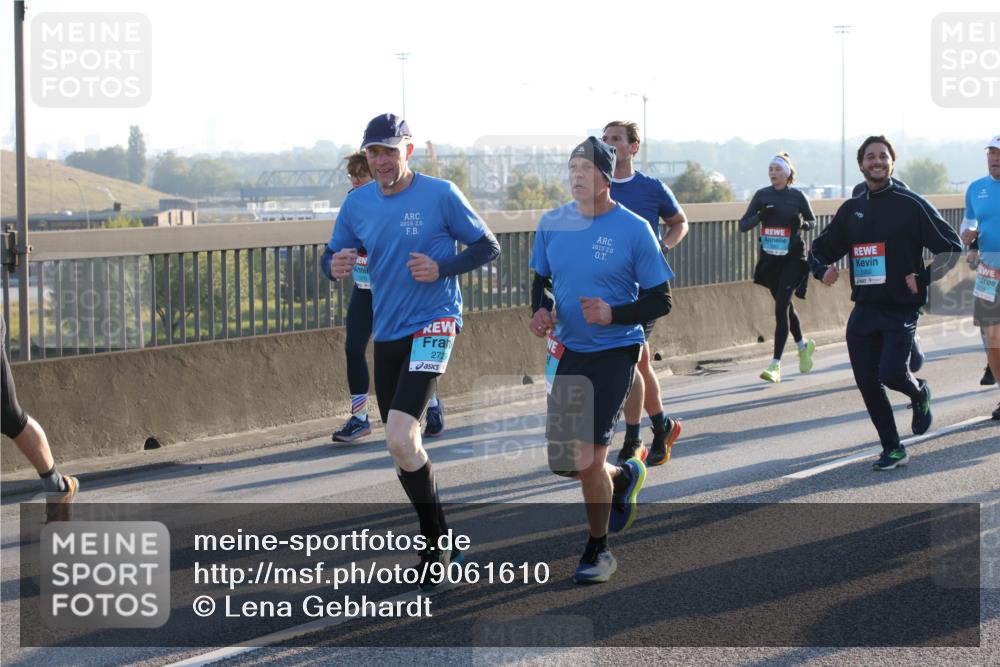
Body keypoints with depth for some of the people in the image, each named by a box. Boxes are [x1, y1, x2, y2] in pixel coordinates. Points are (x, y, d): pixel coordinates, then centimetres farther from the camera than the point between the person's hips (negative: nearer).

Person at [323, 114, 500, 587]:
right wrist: (335, 265, -9)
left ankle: (435, 541, -5)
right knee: (402, 448, 11)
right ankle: (442, 546, 28)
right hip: (387, 333, 6)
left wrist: (442, 269, -17)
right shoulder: (358, 202, 6)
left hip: (433, 326, -6)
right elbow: (332, 255, 15)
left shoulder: (441, 195, -8)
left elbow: (488, 247, -1)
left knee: (400, 437, -22)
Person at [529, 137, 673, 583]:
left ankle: (598, 550, 12)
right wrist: (540, 311, -5)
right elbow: (541, 279, 16)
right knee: (561, 461, 8)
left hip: (614, 352, -5)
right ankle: (623, 477, 40)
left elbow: (661, 300, -8)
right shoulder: (552, 224, 1)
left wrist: (614, 314, -23)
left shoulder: (633, 229, -12)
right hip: (566, 351, 5)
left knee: (588, 459, -10)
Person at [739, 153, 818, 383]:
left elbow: (812, 220, 9)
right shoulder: (762, 195, 2)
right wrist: (760, 215, -19)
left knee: (781, 306, -13)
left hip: (793, 258, -4)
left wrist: (802, 224, -14)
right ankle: (803, 345, 43)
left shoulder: (797, 196, -5)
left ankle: (775, 365, -13)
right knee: (785, 305, 17)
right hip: (769, 258, 4)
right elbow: (743, 225, 0)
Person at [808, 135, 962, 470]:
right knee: (867, 382, 2)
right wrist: (823, 269, -2)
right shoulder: (851, 210, 11)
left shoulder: (911, 204, -4)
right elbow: (819, 248, 21)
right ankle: (892, 450, 16)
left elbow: (952, 247, -4)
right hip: (864, 310, 5)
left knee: (892, 373, -18)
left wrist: (923, 278, -15)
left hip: (902, 308, -5)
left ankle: (919, 394, 18)